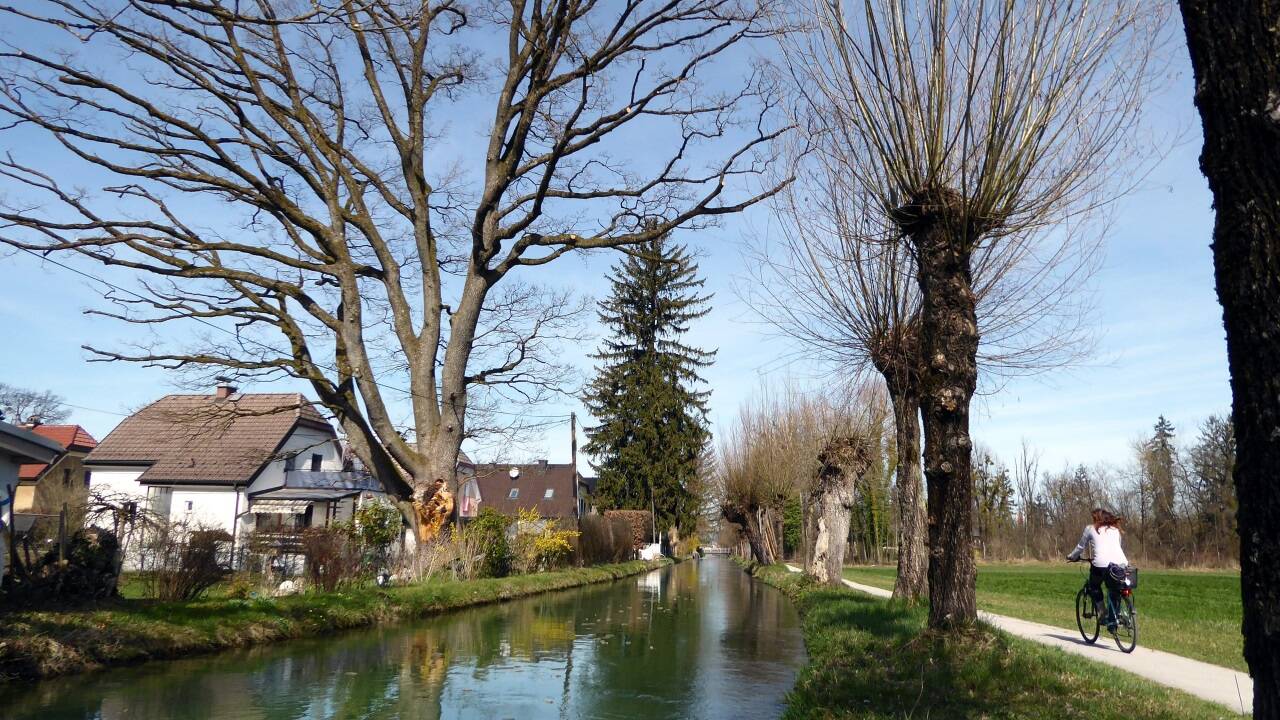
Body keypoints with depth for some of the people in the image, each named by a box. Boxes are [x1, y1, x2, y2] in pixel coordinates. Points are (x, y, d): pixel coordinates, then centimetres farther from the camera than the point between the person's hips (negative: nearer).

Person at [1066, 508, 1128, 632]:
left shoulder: (1091, 528, 15)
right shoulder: (1115, 529, 25)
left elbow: (1081, 547, 21)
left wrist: (1071, 557, 38)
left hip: (1101, 563, -3)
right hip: (1122, 563, 4)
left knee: (1094, 588, 21)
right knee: (1115, 591, 21)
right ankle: (1112, 621, 11)